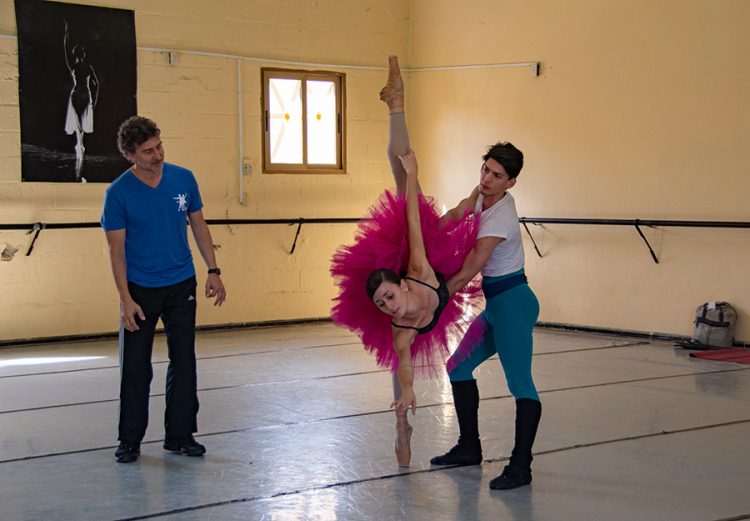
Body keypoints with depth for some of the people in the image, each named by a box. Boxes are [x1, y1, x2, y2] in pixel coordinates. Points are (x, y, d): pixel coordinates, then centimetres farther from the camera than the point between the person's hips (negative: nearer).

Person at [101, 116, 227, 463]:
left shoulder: (183, 179, -2)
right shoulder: (118, 193, -11)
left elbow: (199, 226, 9)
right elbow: (116, 249, -9)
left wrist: (213, 271, 5)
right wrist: (125, 298, -14)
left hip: (181, 285, 3)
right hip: (140, 290, -3)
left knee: (183, 361, 7)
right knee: (135, 367, 1)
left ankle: (179, 435, 18)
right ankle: (130, 440, 14)